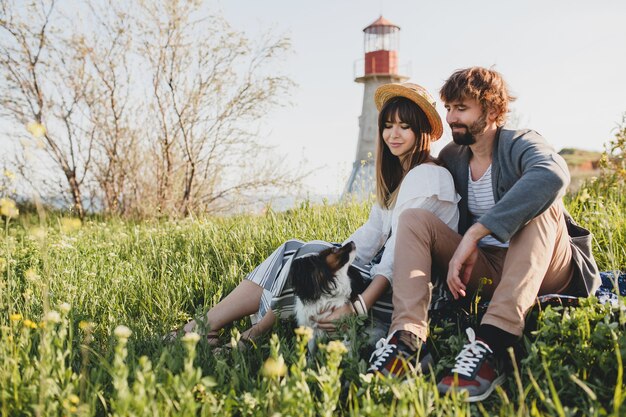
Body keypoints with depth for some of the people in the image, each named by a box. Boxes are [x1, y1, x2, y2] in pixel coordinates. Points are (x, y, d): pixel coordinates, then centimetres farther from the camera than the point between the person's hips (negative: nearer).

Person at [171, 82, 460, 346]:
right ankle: (205, 326, -13)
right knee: (293, 250, -6)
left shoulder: (426, 176, -13)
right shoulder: (395, 175, 18)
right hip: (383, 271, 9)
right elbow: (372, 232, 12)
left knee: (307, 258, -21)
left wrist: (358, 307, -30)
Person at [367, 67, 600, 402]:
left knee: (540, 204, -31)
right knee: (413, 218, -9)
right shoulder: (451, 157, 8)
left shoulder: (520, 144, -10)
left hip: (540, 271, -4)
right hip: (483, 270, 5)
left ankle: (492, 343, -47)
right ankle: (408, 338, -32)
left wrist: (473, 234, -38)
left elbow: (553, 175, -35)